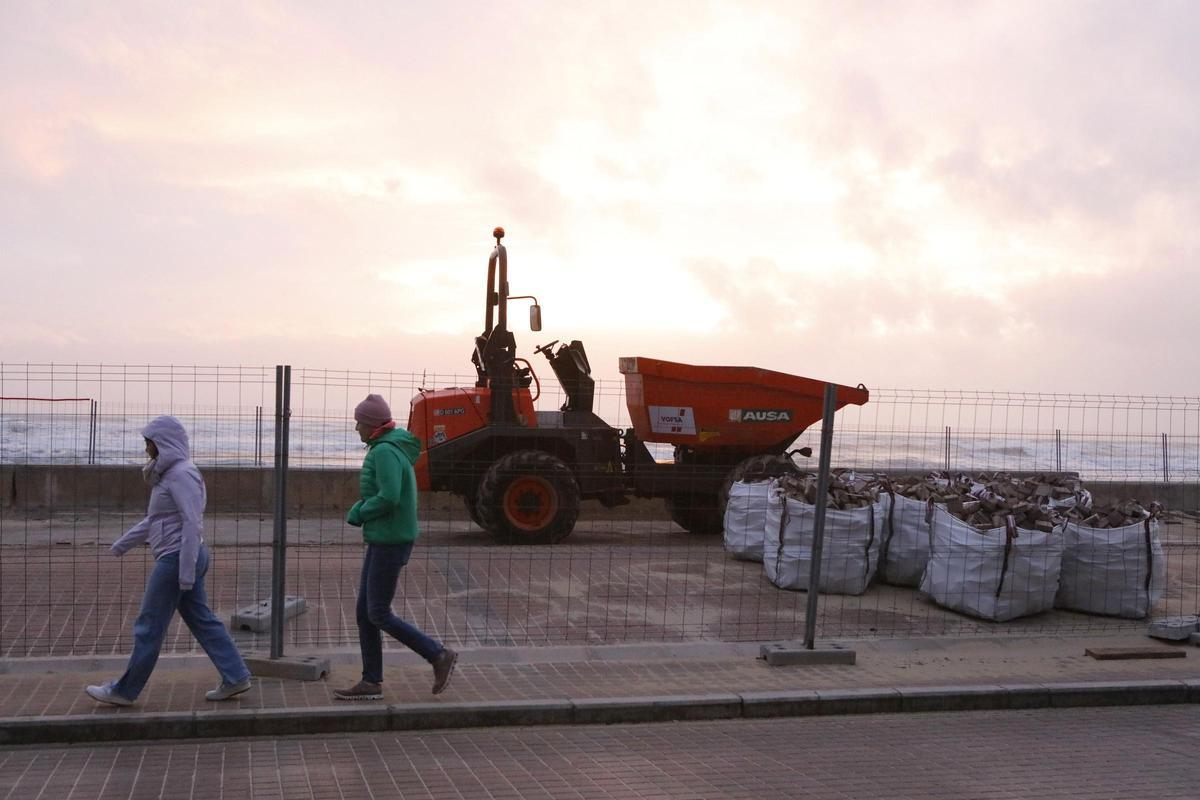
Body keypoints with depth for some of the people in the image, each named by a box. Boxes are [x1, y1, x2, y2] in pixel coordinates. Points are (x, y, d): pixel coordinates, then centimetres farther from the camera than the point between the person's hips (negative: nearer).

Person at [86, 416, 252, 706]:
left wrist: (186, 571, -23)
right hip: (180, 559, 10)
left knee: (150, 626, 1)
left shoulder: (182, 474, -15)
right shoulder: (170, 474, 16)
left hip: (176, 558, -10)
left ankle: (124, 691, 12)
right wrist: (124, 543, 31)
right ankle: (235, 678, 12)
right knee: (202, 620, 10)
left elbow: (192, 523, -21)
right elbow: (155, 519, 26)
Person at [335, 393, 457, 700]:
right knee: (364, 612, 10)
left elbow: (389, 498, -28)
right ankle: (371, 682, 15)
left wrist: (361, 514, -11)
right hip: (381, 540, 10)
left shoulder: (385, 451, -18)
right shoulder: (391, 448, 13)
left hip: (391, 542, -10)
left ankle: (439, 655, 6)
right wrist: (358, 510, 3)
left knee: (379, 615, -3)